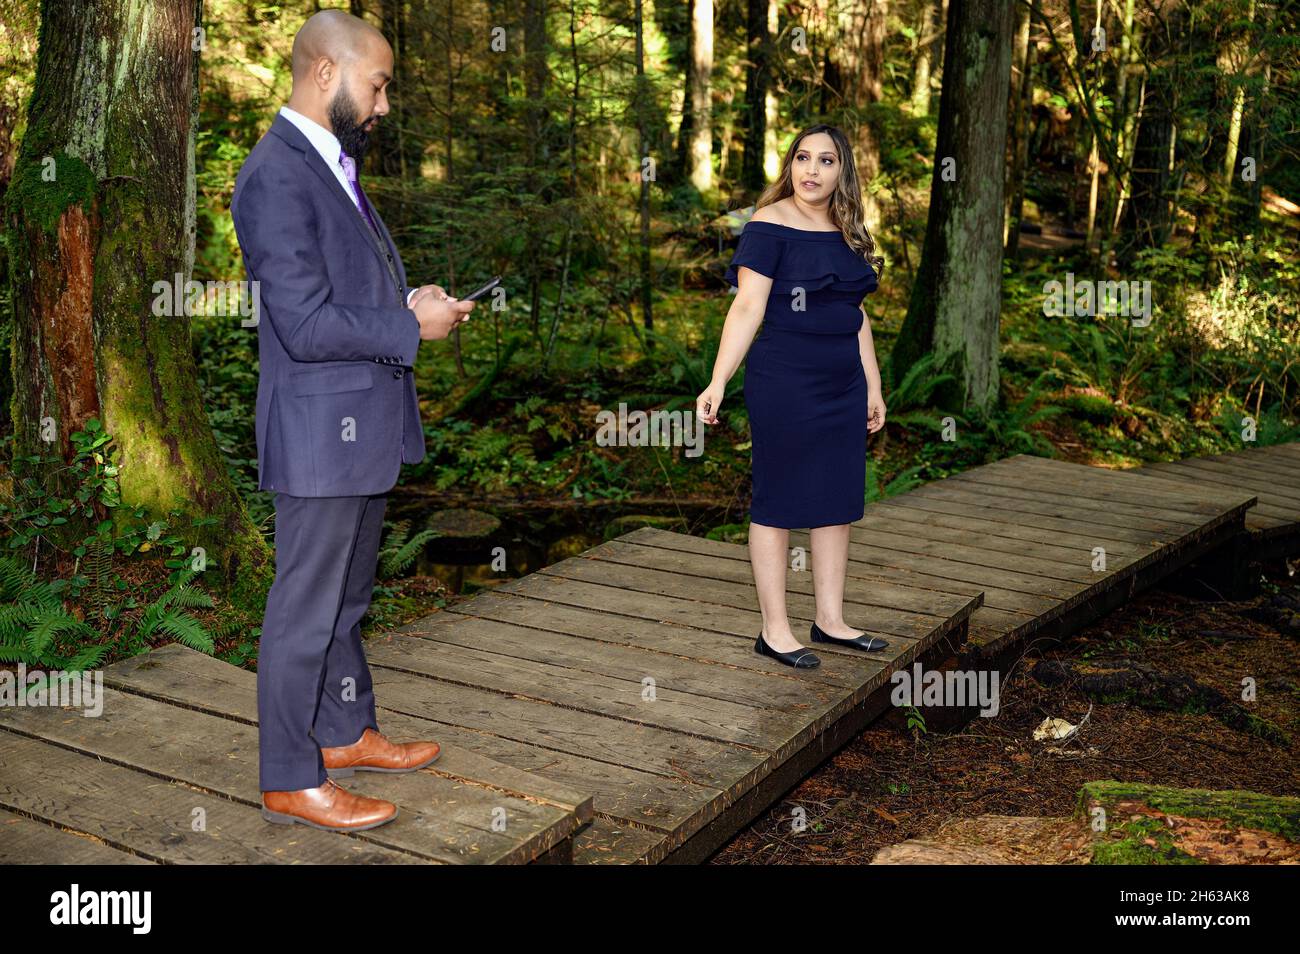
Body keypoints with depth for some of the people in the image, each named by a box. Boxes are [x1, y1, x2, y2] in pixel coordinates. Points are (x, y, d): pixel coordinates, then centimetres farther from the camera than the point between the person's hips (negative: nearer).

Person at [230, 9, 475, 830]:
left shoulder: (333, 166, 14)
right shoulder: (277, 177, -19)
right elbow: (306, 326, -24)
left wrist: (414, 301, 4)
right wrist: (413, 326, -15)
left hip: (363, 425, 10)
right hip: (321, 433, -10)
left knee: (348, 598, 21)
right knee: (306, 610, 2)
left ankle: (347, 732, 37)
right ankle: (291, 781, 16)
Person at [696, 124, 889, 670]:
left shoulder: (849, 233, 12)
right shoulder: (770, 226, -9)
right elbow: (747, 309, -15)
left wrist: (873, 387, 19)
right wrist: (717, 383, -23)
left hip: (843, 386, 7)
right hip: (784, 384, -7)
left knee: (839, 501, 11)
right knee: (778, 503, 0)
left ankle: (830, 620, 23)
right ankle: (774, 631, 10)